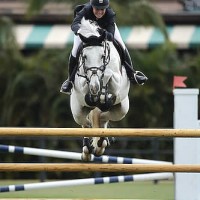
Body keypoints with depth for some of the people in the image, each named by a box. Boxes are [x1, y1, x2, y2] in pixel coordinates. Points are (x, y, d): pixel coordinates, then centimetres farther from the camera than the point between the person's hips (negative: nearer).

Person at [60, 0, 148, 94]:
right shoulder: (85, 11, -42)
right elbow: (74, 24, -59)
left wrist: (105, 33, -72)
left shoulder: (110, 14, -40)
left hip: (105, 27, 1)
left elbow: (111, 36, -48)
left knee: (121, 46, -9)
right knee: (76, 50, -17)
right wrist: (78, 30, -83)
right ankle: (70, 80, 1)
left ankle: (131, 74, 10)